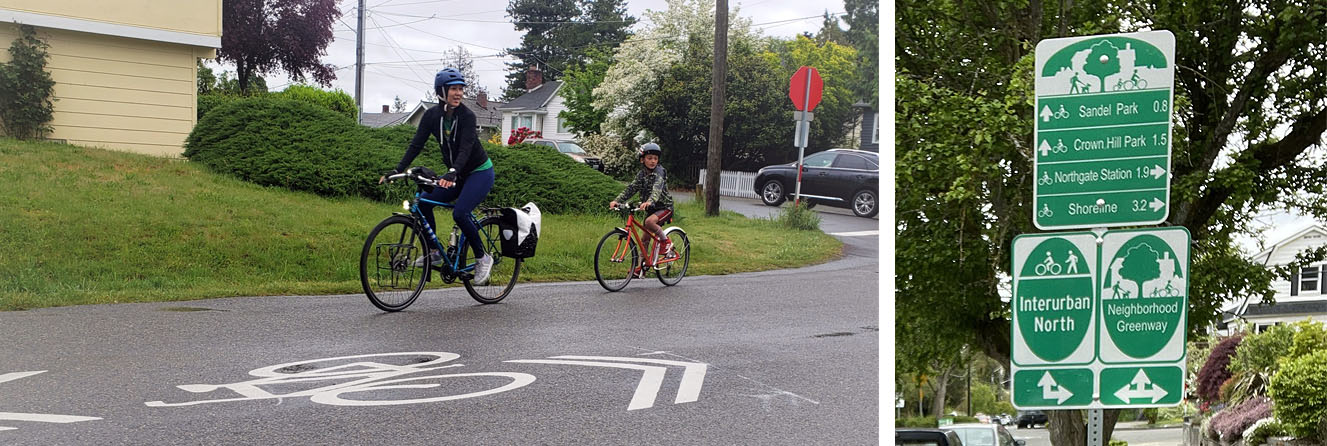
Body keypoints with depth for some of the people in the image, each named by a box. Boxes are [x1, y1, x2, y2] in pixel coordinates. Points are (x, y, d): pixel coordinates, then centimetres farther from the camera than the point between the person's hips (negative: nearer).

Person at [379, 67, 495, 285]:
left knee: (460, 213, -25)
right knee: (424, 202, -12)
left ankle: (483, 258, -6)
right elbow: (416, 144, -9)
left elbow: (465, 149, -32)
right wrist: (397, 170, -21)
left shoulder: (467, 116, -20)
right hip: (458, 175, 6)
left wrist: (452, 173, -48)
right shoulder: (431, 115, -5)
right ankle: (434, 252, 3)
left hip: (480, 172, -6)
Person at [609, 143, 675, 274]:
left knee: (649, 221, -33)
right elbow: (631, 188, -2)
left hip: (665, 207, -7)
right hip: (651, 208, 7)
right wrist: (617, 200, -16)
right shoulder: (641, 174, 4)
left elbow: (657, 188, -32)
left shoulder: (659, 172, -15)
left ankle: (666, 242, -13)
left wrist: (649, 202, -50)